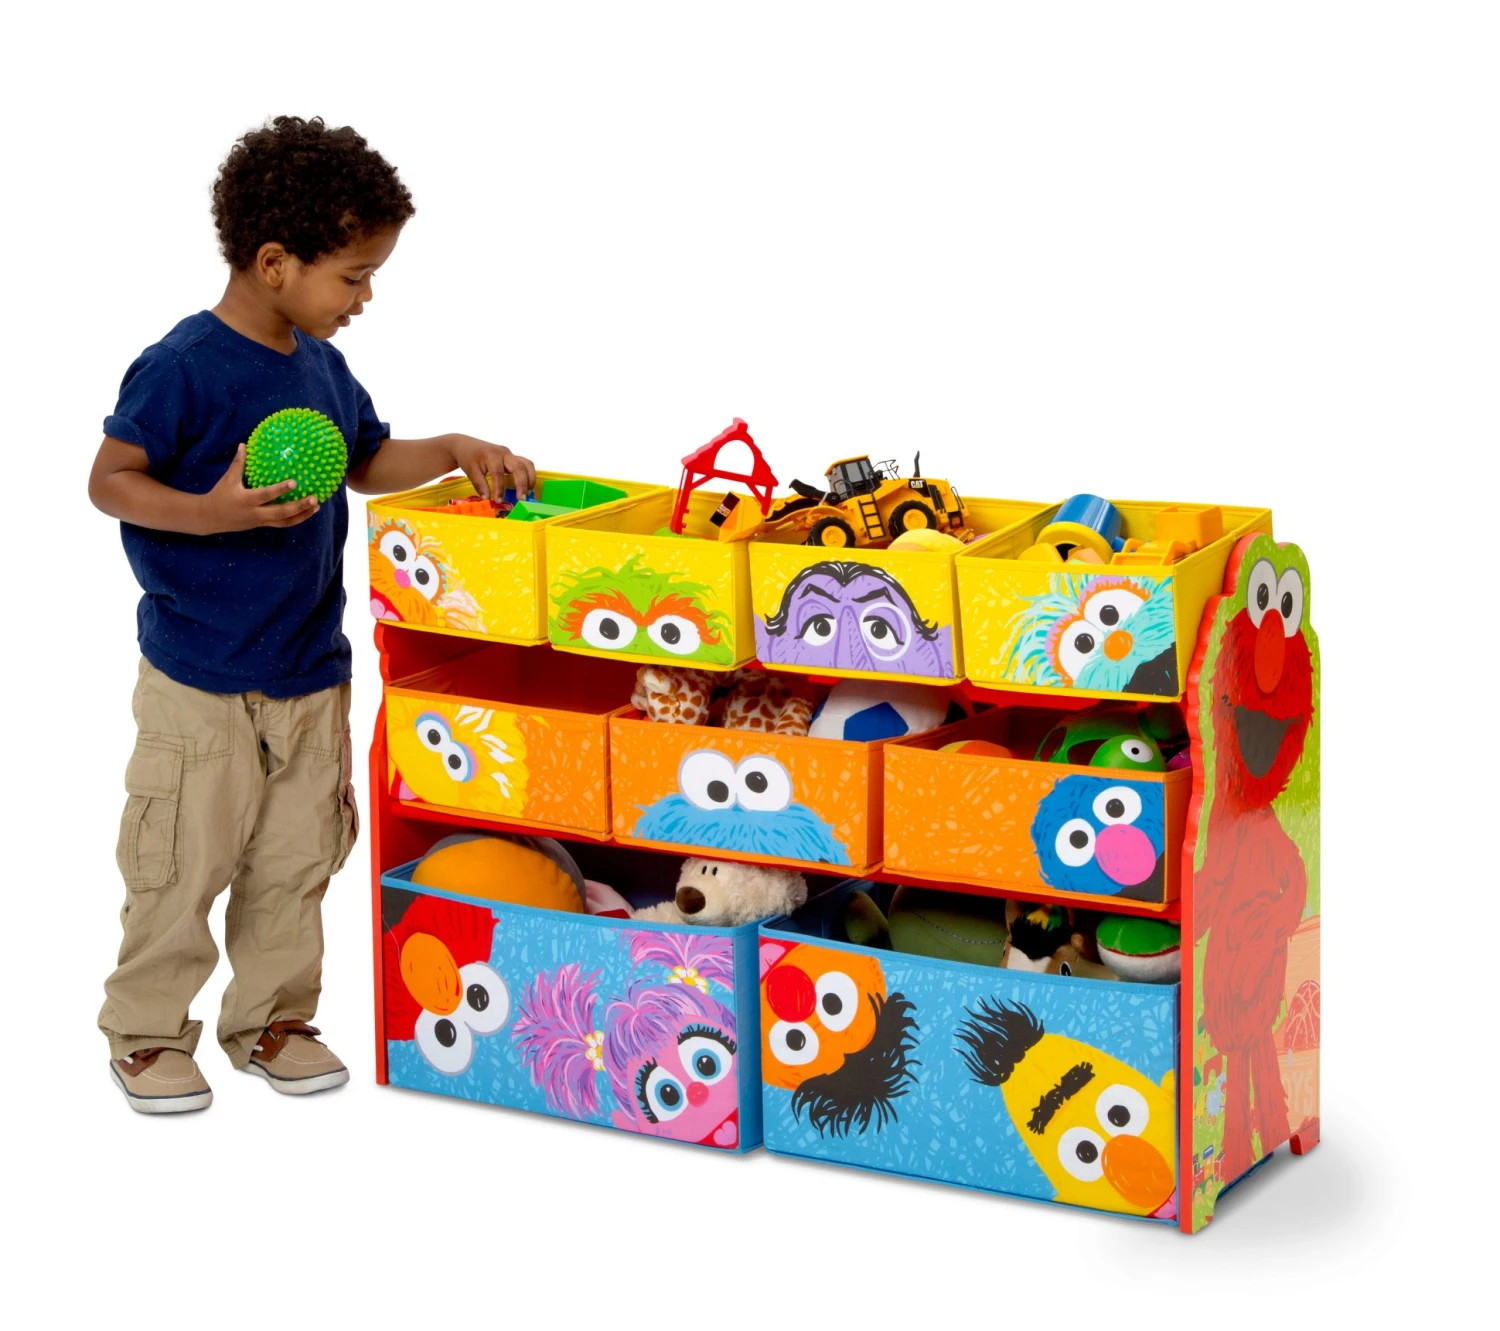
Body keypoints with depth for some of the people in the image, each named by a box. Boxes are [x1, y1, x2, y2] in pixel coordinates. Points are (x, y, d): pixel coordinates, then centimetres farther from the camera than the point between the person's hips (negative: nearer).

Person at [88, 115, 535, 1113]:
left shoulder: (320, 367, 7)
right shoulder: (184, 368, -16)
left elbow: (368, 462, 22)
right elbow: (111, 480, -14)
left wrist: (456, 452, 7)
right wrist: (217, 513, -27)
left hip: (312, 671, 7)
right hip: (201, 681, -7)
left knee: (298, 859, 14)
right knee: (183, 864, 2)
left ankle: (271, 1018, 29)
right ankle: (147, 1033, 18)